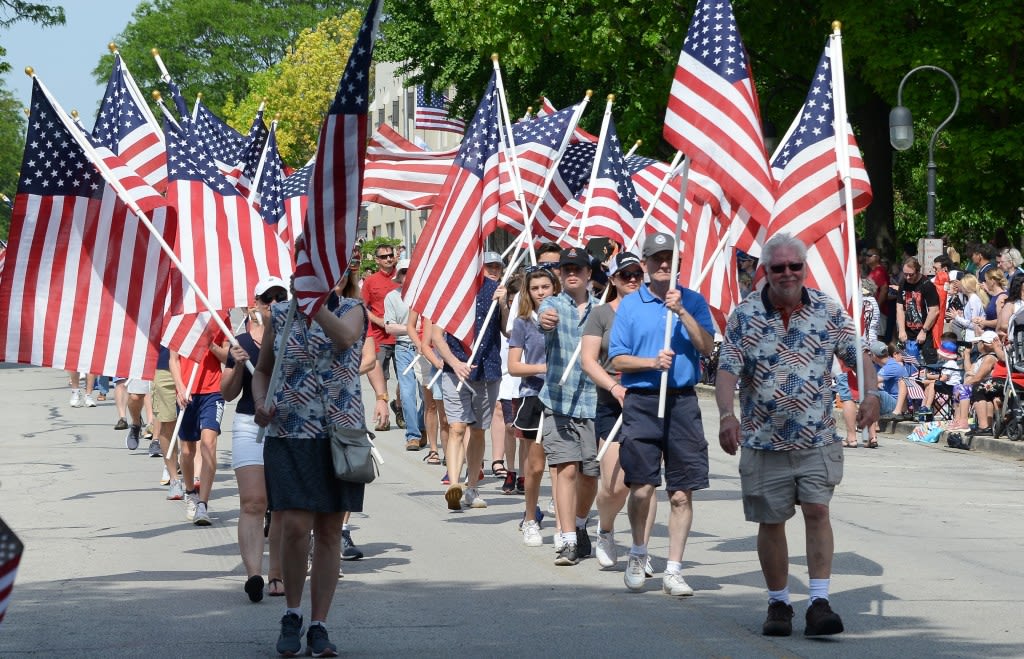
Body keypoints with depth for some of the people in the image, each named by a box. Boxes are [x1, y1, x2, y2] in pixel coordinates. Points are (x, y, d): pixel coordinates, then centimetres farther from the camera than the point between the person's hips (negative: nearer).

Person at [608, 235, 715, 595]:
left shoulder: (693, 301, 9)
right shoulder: (630, 305, 6)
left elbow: (707, 347, -3)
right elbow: (617, 359, 4)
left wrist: (682, 313, -13)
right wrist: (653, 362, -12)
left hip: (683, 402, 1)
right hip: (641, 402, -1)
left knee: (681, 493, 0)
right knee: (641, 488, -3)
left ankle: (674, 571, 8)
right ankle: (638, 554, 22)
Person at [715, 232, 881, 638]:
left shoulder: (828, 311, 2)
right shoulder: (744, 316, -3)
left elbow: (857, 356, 6)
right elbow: (727, 370, -9)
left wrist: (870, 394, -13)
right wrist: (726, 414, -26)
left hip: (817, 438, 0)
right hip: (764, 440, 0)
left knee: (817, 511, -11)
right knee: (770, 521, 6)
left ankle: (819, 603, -10)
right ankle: (778, 604, 20)